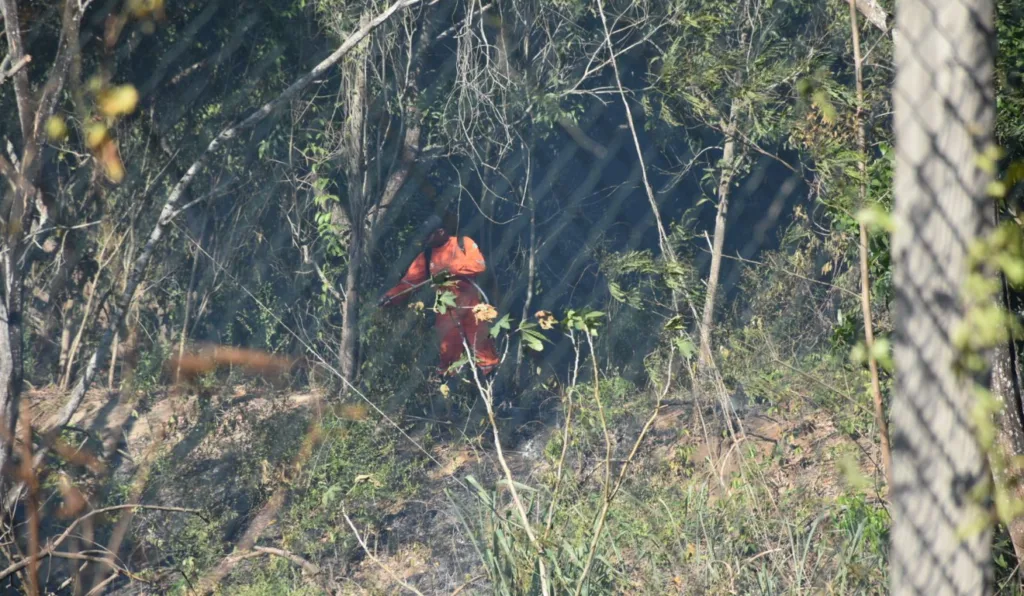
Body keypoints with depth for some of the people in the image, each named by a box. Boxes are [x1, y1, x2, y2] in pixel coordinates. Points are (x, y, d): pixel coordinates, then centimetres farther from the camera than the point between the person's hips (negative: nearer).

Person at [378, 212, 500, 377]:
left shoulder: (464, 243, -1)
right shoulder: (426, 255, 8)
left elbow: (479, 264, -14)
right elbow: (410, 280, 3)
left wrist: (452, 268, -21)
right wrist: (391, 295, -10)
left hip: (469, 302, -3)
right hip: (447, 307, 3)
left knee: (479, 336, 1)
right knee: (448, 344, 2)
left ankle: (490, 374, 12)